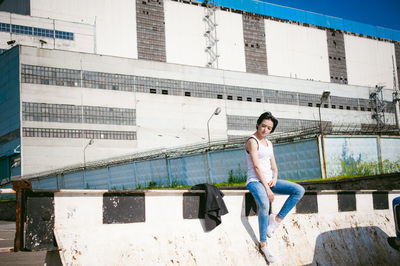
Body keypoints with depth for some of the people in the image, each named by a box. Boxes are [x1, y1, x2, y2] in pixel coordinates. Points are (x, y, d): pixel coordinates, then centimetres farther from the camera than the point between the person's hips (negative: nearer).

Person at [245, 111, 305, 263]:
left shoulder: (269, 143, 17)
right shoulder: (252, 141, -7)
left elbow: (274, 167, 16)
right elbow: (256, 166, -15)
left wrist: (274, 179, -6)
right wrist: (266, 188, -20)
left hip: (269, 181, 8)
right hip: (255, 181, -8)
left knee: (299, 191, -9)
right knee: (264, 205, -37)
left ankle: (277, 219, -10)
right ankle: (263, 244, -23)